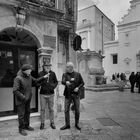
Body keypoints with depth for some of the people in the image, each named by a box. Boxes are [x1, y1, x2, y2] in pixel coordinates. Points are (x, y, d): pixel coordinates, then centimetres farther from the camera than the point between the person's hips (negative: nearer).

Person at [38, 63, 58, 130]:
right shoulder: (40, 74, -3)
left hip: (51, 94, 1)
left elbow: (56, 82, 9)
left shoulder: (52, 73, 1)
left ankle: (52, 123, 23)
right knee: (42, 109, 5)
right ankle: (42, 123, 20)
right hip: (43, 94, -1)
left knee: (51, 109, 9)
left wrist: (53, 86, -8)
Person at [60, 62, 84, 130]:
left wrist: (78, 87, -12)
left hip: (76, 94, 0)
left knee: (77, 110, 7)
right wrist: (66, 82, -40)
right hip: (68, 95, 0)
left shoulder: (78, 74, 1)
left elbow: (82, 83, 5)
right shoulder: (65, 74, 1)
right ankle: (67, 125, 18)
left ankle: (77, 124, 27)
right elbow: (62, 81, -17)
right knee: (66, 110, 3)